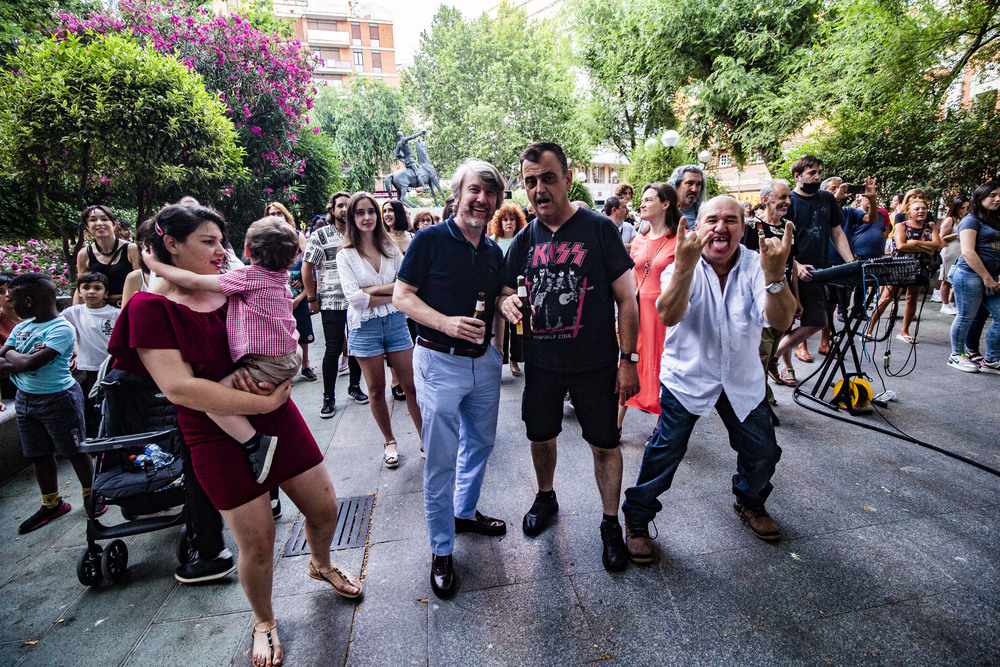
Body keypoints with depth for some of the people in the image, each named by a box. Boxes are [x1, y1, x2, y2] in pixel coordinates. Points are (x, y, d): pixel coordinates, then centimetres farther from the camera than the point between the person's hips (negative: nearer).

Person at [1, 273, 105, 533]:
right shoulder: (22, 326, 6)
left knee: (74, 451, 5)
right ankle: (51, 504, 31)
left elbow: (29, 363, -25)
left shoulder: (61, 329, -18)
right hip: (25, 399, 8)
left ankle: (91, 495, 24)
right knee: (38, 454, 16)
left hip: (59, 399, -8)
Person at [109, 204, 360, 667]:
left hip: (279, 420, 5)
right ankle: (263, 621, 38)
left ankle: (321, 564, 48)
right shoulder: (151, 307, -10)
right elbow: (178, 387, -20)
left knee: (324, 509, 13)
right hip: (219, 438, -4)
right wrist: (264, 402, -22)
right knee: (257, 543, 6)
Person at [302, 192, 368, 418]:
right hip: (331, 303, -3)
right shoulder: (320, 236, -1)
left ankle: (354, 386, 27)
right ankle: (328, 397, 9)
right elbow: (306, 267, 0)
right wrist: (312, 299, -4)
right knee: (334, 349, -4)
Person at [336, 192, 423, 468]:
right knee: (376, 390, 9)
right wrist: (392, 295, -11)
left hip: (395, 321, 2)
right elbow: (354, 297, -13)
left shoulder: (390, 248, 6)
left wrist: (374, 289, -12)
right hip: (365, 326, -1)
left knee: (411, 385, 2)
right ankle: (389, 441, 28)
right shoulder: (346, 254, -2)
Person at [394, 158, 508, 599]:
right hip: (440, 363, -6)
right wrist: (447, 322, -23)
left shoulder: (494, 251, 9)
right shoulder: (430, 240, -8)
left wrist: (500, 347, 6)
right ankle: (441, 550, 22)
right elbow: (402, 296, -10)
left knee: (480, 443, 19)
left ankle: (465, 512, 44)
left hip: (484, 362, 6)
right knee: (440, 459, 3)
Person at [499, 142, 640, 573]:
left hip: (595, 363, -3)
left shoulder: (599, 229, -8)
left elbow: (626, 298, -6)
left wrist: (628, 359, -10)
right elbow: (503, 291, 11)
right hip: (541, 362, 4)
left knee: (605, 443, 8)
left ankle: (611, 523, 31)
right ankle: (545, 498, 46)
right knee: (540, 435, 18)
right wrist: (507, 303, -15)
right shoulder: (525, 239, 3)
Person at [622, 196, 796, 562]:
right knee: (665, 452, -6)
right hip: (687, 376, -3)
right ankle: (636, 518, 16)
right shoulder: (682, 267, -15)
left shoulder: (755, 265, -9)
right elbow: (669, 316, -35)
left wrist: (775, 275, -43)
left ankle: (750, 502, 46)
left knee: (763, 451, 14)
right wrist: (684, 267, -51)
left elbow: (780, 321, -25)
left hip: (742, 378, 4)